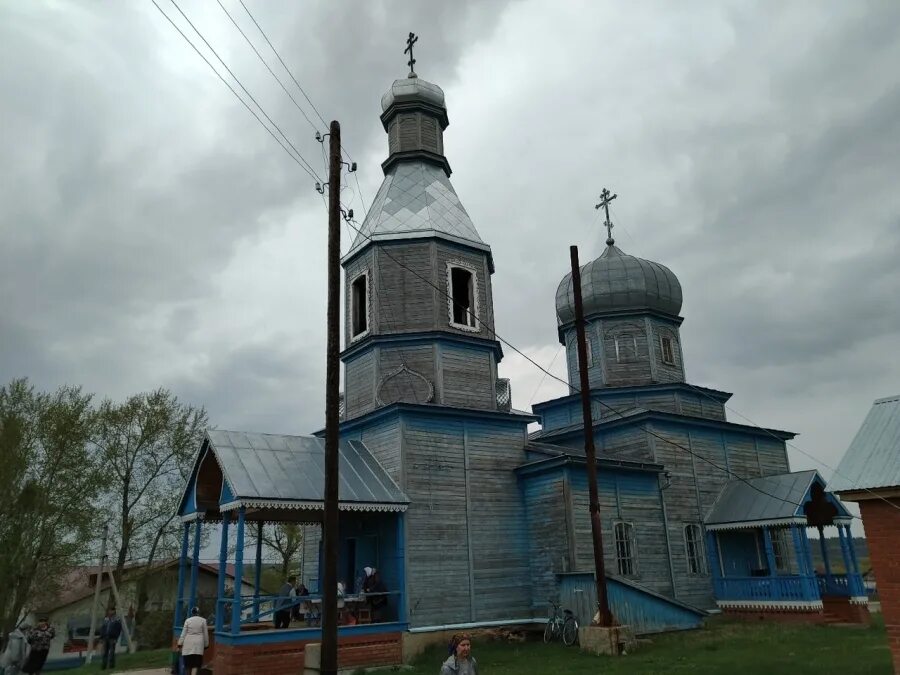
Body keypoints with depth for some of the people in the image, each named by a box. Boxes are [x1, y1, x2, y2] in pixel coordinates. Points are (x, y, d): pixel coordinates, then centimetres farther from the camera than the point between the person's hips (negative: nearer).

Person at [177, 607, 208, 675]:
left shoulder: (188, 620, 5)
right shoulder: (203, 620, 3)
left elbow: (183, 633, 2)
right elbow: (205, 634, 6)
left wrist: (180, 644, 6)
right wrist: (206, 645, 14)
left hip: (188, 644, 2)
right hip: (198, 644, -2)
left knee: (188, 664, 11)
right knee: (196, 664, -6)